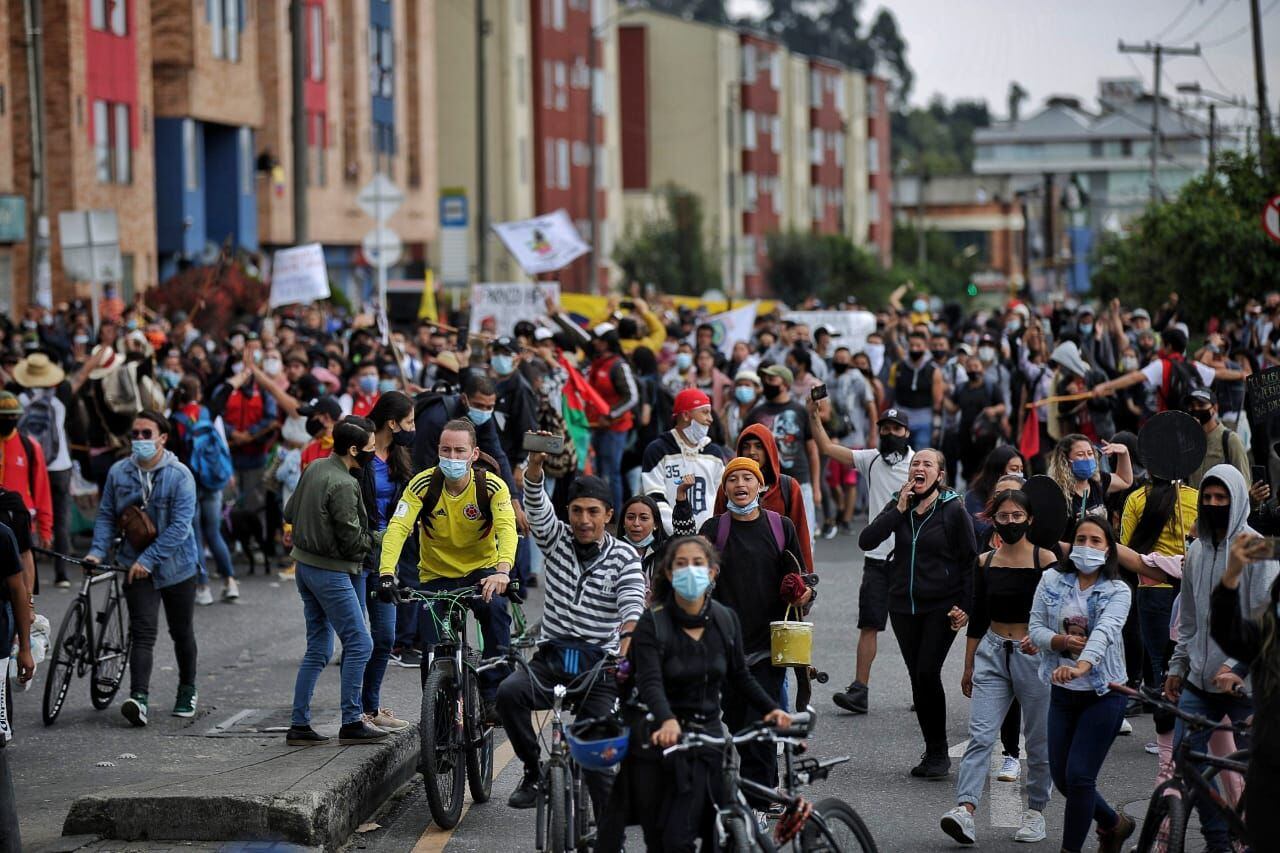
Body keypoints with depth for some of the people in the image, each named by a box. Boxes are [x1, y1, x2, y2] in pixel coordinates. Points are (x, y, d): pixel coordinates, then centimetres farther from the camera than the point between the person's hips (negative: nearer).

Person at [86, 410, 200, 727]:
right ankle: (139, 698, -22)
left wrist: (148, 559, -23)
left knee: (182, 632, 14)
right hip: (137, 569, 1)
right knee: (143, 633, -11)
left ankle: (187, 691, 32)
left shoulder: (179, 475, -14)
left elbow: (180, 525, -19)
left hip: (176, 567, -1)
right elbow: (106, 515, 6)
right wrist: (98, 550, -10)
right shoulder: (118, 472, -2)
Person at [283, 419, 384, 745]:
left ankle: (299, 725, 13)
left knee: (318, 649, 14)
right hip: (330, 571, -9)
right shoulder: (343, 485, -20)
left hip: (305, 566, 9)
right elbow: (351, 539, -18)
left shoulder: (314, 468, 6)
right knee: (359, 644, -1)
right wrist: (375, 539, -1)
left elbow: (289, 513, 15)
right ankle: (352, 723, 1)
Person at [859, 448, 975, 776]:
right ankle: (933, 752, 15)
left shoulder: (953, 510, -4)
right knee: (918, 678, 6)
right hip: (903, 606, 5)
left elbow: (969, 561, -2)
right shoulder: (899, 507, 7)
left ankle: (938, 753, -3)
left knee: (927, 673, -14)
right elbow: (866, 541, -6)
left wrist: (965, 606, -10)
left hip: (942, 607, -5)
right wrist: (900, 509, -12)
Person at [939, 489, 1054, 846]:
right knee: (980, 736, -10)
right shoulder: (985, 562, 7)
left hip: (1034, 655, -3)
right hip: (992, 654, 3)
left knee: (1039, 741, 7)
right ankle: (965, 810, -20)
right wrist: (968, 666, 15)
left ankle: (1036, 811, 23)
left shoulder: (1044, 559, -5)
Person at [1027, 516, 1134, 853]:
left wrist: (1081, 666, -44)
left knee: (1078, 775, -10)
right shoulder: (1052, 580, 2)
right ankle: (1114, 823, 34)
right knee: (1061, 777, 9)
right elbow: (1035, 628, 0)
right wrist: (1061, 641, -21)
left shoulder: (1117, 591, -8)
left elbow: (1104, 631, -26)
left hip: (1103, 694, -4)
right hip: (1063, 692, 4)